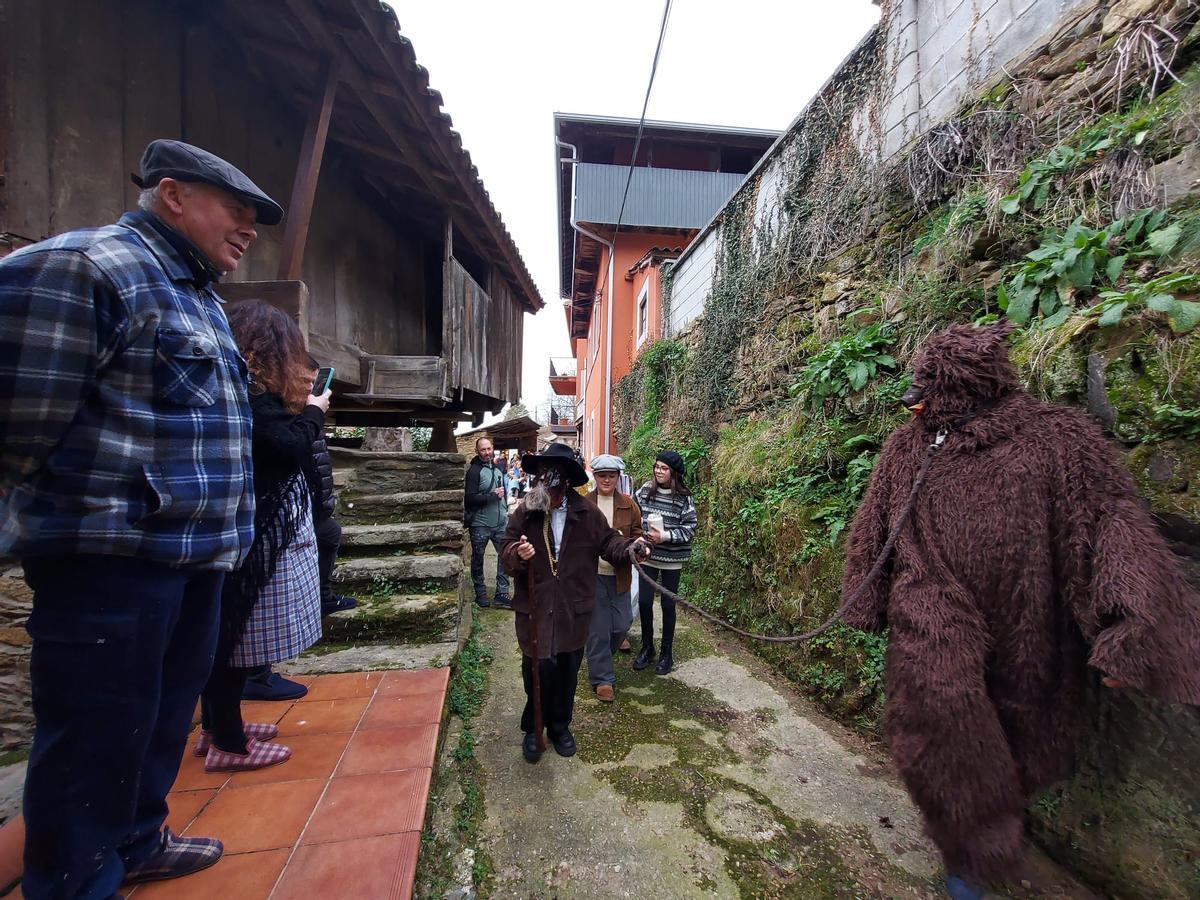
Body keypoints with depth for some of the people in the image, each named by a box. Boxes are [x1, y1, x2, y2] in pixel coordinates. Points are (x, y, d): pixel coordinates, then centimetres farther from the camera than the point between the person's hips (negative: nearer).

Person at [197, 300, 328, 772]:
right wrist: (312, 411, -6)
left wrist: (298, 408, 8)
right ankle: (228, 742, 16)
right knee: (241, 634, 1)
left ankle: (218, 725, 34)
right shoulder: (248, 389, -17)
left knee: (228, 631, 19)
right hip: (256, 532, -10)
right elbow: (292, 447, -22)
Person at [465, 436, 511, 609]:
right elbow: (469, 499, -20)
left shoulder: (498, 468, 10)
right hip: (480, 524, -5)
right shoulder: (474, 470, -12)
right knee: (478, 559, 10)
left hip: (500, 522, 6)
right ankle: (480, 593, 27)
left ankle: (501, 594, 10)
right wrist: (493, 495, -19)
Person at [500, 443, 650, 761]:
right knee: (537, 671, 9)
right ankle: (533, 728, 37)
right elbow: (506, 550, -7)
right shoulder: (524, 512, -8)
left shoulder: (587, 512, -7)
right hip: (535, 610, -1)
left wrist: (629, 547, -19)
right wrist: (518, 554, -29)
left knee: (567, 672, 18)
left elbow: (608, 541, 0)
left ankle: (560, 726, 43)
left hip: (574, 611, 1)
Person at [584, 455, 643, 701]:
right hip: (592, 574, -2)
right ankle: (602, 678, 25)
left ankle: (599, 659, 41)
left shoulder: (629, 504, 1)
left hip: (619, 574, 3)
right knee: (598, 628, 6)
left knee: (621, 625, 12)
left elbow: (637, 533, 4)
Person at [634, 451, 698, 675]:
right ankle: (646, 647, 28)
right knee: (644, 602, 6)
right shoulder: (645, 491, -2)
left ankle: (667, 652, 27)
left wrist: (664, 536, -19)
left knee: (668, 604, 9)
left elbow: (689, 528, -9)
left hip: (672, 559, -2)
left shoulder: (683, 498, -9)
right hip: (647, 555, 2)